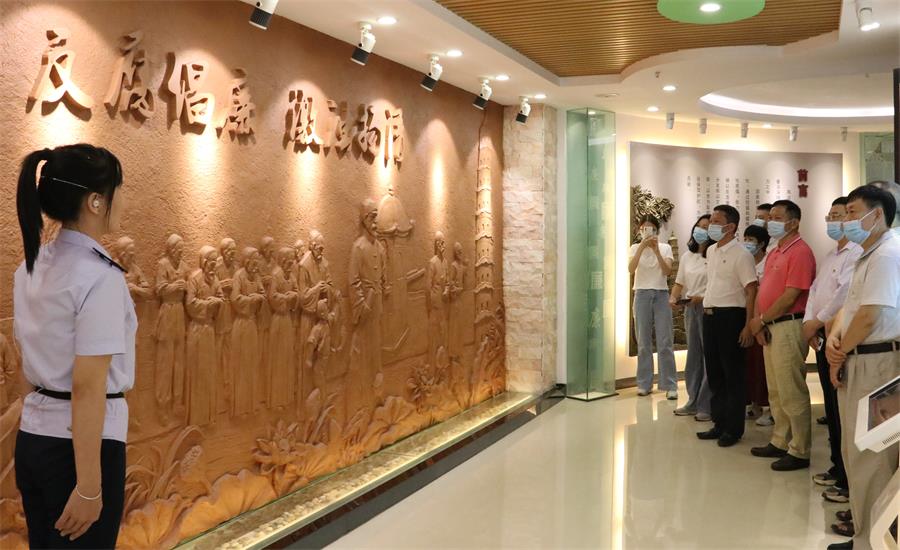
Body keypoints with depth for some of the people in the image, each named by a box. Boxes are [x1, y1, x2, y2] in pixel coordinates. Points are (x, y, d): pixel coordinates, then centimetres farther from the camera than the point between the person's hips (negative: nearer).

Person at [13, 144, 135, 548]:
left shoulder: (31, 267, 6)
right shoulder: (99, 276, -19)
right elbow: (87, 388, -21)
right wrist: (89, 487, -19)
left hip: (33, 436, 8)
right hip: (82, 443, -8)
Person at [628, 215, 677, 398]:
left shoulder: (665, 248, 4)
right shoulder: (635, 248, 6)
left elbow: (667, 271, -11)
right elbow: (631, 269, -12)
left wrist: (656, 250, -20)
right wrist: (642, 247, -21)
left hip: (661, 295, -1)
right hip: (642, 295, 1)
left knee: (665, 342, -3)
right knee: (643, 342, 4)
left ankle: (670, 385, 2)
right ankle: (644, 384, 12)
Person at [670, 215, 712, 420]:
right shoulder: (687, 256, 13)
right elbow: (679, 282, 17)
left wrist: (702, 297, -23)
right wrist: (673, 298, 0)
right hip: (690, 309, 7)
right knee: (693, 355, 12)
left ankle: (706, 406, 3)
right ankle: (693, 402, 21)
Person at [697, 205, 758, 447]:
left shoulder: (741, 254, -11)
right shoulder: (711, 251, 13)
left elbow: (751, 291, -14)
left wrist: (748, 326, -18)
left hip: (730, 316, -8)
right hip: (709, 315, 8)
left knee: (733, 374, 0)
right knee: (714, 372, 12)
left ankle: (734, 428, 9)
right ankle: (719, 424, 22)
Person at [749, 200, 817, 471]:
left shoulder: (800, 252, -13)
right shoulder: (774, 253, 16)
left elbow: (790, 297, -18)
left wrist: (761, 320, -10)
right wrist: (760, 323, 2)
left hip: (788, 326, -10)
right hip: (770, 327, 10)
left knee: (792, 393, -4)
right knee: (775, 391, 16)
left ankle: (799, 452, 4)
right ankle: (780, 442, 26)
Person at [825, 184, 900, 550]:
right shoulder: (868, 257, 18)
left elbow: (870, 317, -21)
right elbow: (849, 306, 18)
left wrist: (841, 354, -7)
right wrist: (835, 338, -2)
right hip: (855, 362, 10)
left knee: (869, 458, -4)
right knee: (856, 452, 16)